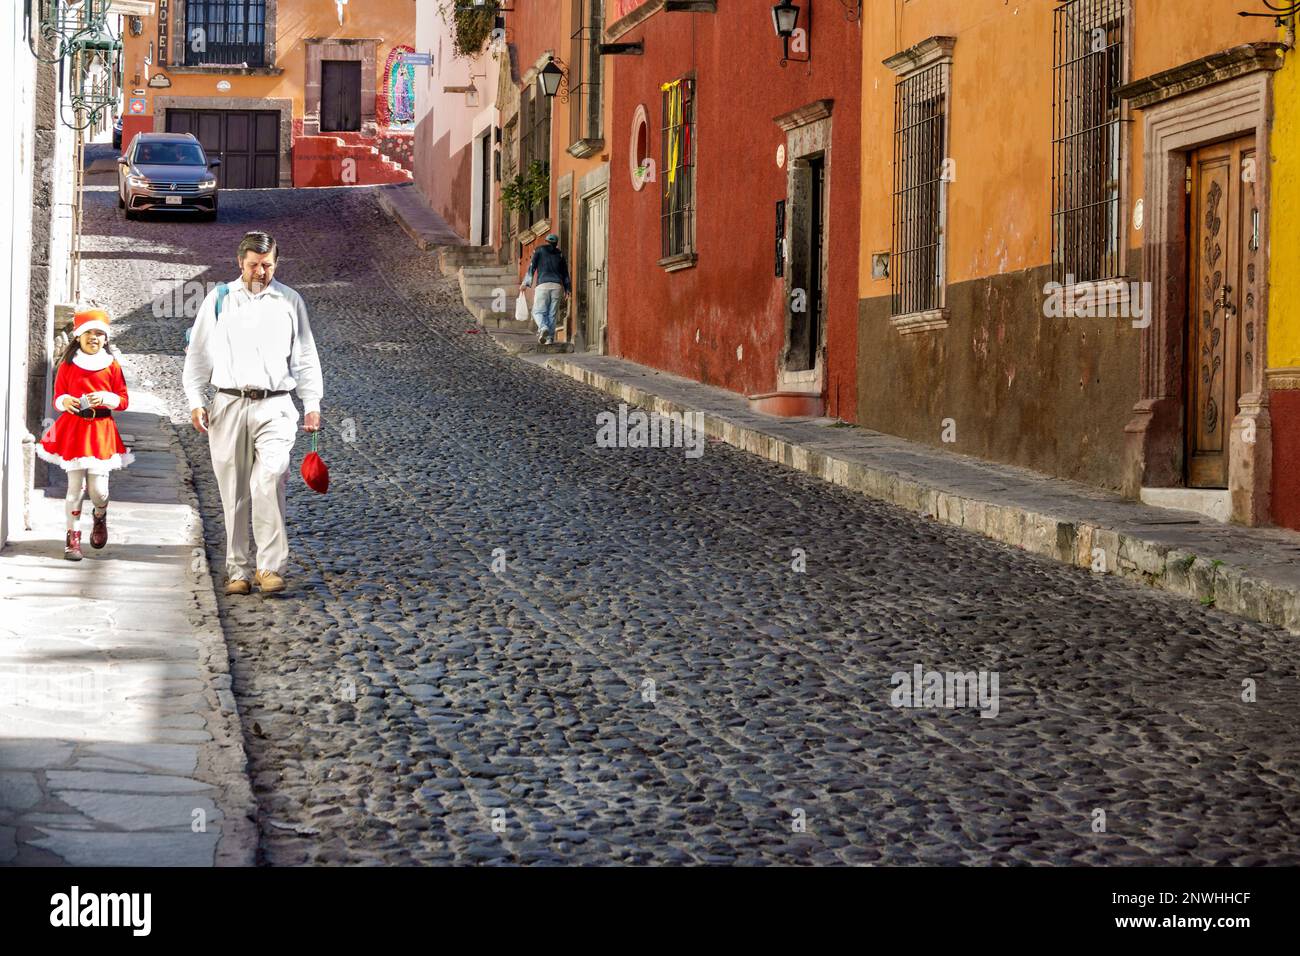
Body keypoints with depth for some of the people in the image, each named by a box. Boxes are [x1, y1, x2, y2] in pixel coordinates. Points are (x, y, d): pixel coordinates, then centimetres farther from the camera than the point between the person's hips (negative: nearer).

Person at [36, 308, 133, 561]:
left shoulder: (112, 366, 3)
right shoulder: (67, 366, 3)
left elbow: (123, 400, 5)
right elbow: (58, 396, 8)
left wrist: (107, 398, -15)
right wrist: (65, 401, -15)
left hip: (101, 431, 0)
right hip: (73, 429, 0)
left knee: (98, 489, -4)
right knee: (75, 486, -2)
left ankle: (100, 517, 30)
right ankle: (73, 536, 8)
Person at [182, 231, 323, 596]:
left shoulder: (289, 301, 10)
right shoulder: (219, 299, 9)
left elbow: (305, 356, 14)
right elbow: (198, 353, 13)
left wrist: (312, 403, 7)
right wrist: (196, 401, 4)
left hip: (274, 405, -1)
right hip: (229, 404, 1)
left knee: (269, 480, -20)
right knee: (234, 492, 3)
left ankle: (270, 567, -19)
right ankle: (238, 569, 12)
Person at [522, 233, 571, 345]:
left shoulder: (540, 250, 9)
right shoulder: (560, 254, 17)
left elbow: (532, 267, 2)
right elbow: (565, 273, 17)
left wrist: (526, 283, 1)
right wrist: (566, 290, 22)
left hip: (543, 284, -3)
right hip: (557, 286, 3)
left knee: (538, 312, -2)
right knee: (552, 313, 7)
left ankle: (543, 328, -30)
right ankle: (550, 337, -1)